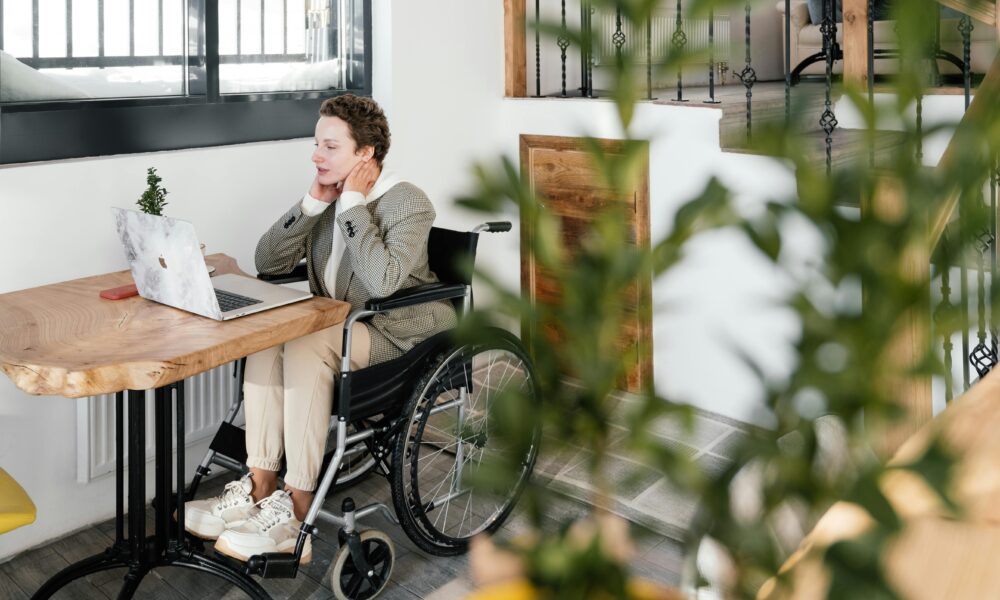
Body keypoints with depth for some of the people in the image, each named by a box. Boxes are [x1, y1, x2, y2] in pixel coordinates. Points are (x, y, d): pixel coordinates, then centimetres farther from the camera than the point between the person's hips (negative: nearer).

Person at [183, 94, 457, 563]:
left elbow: (383, 282, -31)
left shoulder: (409, 203, -14)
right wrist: (314, 202, -8)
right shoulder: (329, 196, 7)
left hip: (398, 332, -7)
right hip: (338, 322, 7)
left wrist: (353, 203, -23)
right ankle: (260, 489, -19)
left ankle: (295, 520, -26)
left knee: (304, 348, -31)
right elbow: (267, 262, 2)